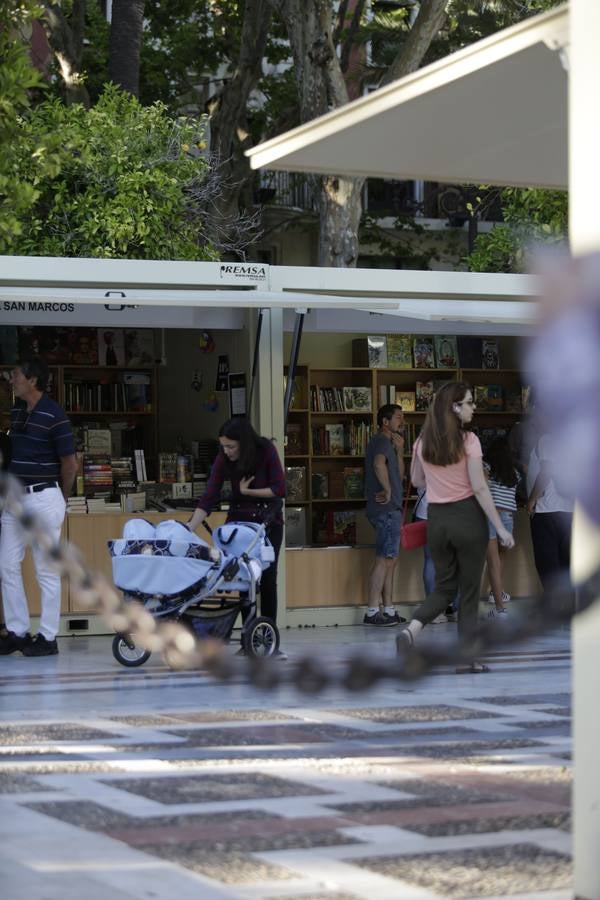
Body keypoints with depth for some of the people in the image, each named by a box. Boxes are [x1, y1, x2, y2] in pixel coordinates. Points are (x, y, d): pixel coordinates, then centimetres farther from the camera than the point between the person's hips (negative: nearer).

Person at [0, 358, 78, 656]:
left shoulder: (53, 415, -13)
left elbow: (70, 464, -9)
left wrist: (61, 498, 4)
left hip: (42, 497, -8)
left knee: (46, 569, 0)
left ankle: (48, 638, 6)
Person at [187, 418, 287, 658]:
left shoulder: (266, 450, -17)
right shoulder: (223, 459, -13)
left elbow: (279, 489, -17)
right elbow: (208, 498, -17)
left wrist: (247, 491, -15)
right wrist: (189, 529, -27)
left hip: (269, 519, -1)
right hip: (240, 519, 1)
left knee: (267, 579, -4)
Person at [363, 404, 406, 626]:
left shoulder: (388, 443, 21)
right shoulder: (382, 442, -11)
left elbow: (399, 473, 22)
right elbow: (379, 464, -33)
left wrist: (400, 450, 10)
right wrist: (388, 490, -23)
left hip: (391, 510, 10)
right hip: (387, 510, -10)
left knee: (390, 560, 12)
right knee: (384, 560, -10)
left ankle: (388, 610, 15)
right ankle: (372, 612, -10)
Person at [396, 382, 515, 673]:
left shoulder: (422, 442, 3)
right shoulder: (468, 440, -13)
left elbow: (416, 481, 16)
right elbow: (479, 488, -14)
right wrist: (500, 528, -10)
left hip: (437, 519, 5)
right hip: (467, 517, -5)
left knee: (444, 587, 16)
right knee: (469, 591, 7)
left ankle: (411, 629, -10)